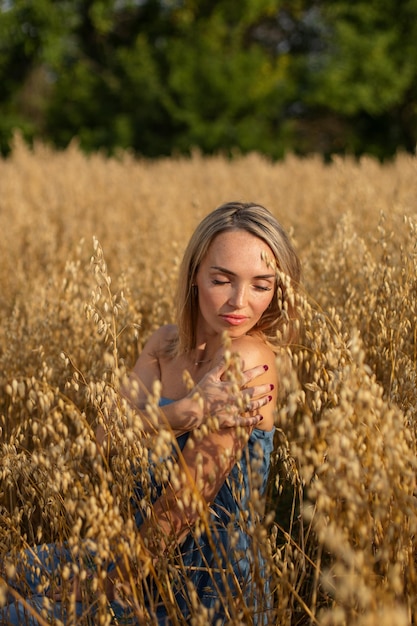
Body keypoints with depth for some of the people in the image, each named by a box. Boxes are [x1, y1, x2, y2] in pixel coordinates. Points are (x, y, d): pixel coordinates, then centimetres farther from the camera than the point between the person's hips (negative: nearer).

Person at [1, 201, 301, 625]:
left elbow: (187, 501, -23)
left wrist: (114, 585, -15)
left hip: (202, 592, -7)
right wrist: (183, 412, -29)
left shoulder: (248, 361, -24)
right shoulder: (167, 343, 0)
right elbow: (105, 439, -13)